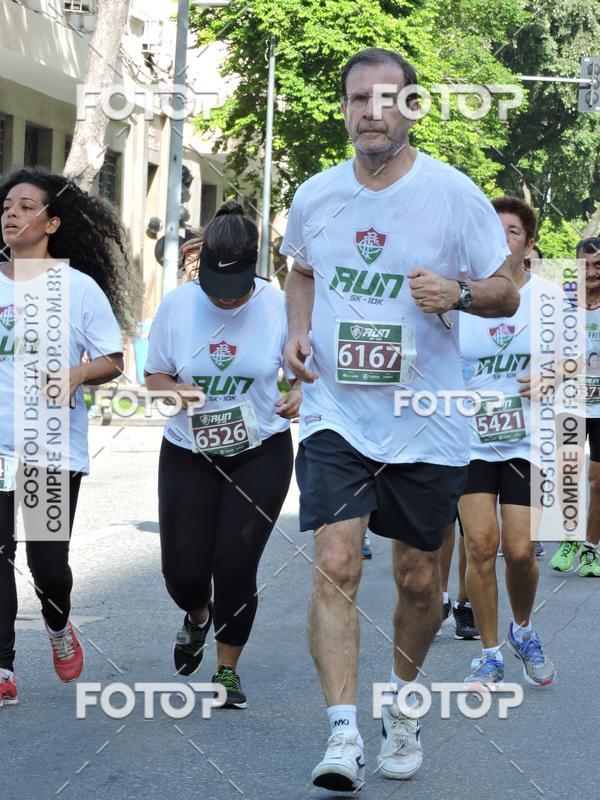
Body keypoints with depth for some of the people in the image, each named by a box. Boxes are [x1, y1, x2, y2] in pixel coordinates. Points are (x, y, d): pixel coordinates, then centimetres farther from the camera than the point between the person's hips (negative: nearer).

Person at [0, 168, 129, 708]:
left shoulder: (79, 287, 1)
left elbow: (112, 361, 2)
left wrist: (74, 375, -16)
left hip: (55, 446, -2)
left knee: (48, 559, -2)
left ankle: (58, 627, 32)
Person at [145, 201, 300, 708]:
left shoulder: (279, 306, -10)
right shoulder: (177, 305, -7)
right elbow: (154, 375, 4)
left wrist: (300, 396, -21)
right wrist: (176, 391, -19)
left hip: (260, 453, -1)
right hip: (189, 452, 2)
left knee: (236, 566, -6)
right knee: (184, 569, -2)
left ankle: (228, 670, 17)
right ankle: (198, 616, 38)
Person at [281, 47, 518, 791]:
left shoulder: (454, 193, -7)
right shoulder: (314, 196, 3)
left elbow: (507, 294, -1)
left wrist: (458, 293, -22)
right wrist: (298, 331, 3)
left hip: (426, 423, -1)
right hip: (336, 415, 1)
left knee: (418, 580, 10)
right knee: (335, 565, -16)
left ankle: (402, 704, 36)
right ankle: (342, 733, -17)